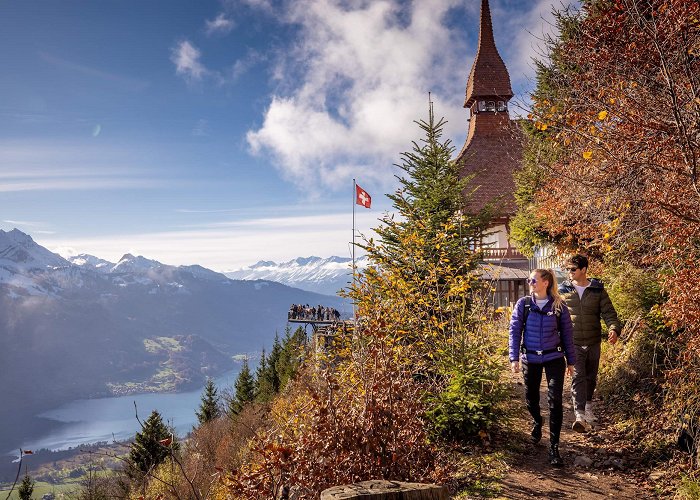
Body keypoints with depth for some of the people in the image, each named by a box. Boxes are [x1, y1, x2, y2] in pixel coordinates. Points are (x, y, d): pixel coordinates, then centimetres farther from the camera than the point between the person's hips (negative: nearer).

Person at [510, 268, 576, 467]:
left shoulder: (559, 306, -4)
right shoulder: (523, 304, -4)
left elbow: (567, 334, 4)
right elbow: (514, 331, -3)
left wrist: (571, 360, 8)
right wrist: (514, 358, -9)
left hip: (554, 359, -1)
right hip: (530, 359, 1)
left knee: (555, 400, -8)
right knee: (531, 398, 13)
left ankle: (554, 448, -1)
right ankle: (537, 422, 48)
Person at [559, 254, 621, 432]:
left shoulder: (598, 290, 0)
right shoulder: (563, 290, -1)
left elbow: (608, 312, -3)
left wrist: (614, 329, -21)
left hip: (593, 342, 2)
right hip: (573, 343, -2)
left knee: (591, 377, 17)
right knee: (577, 377, -13)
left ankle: (588, 406, 41)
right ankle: (580, 416, -17)